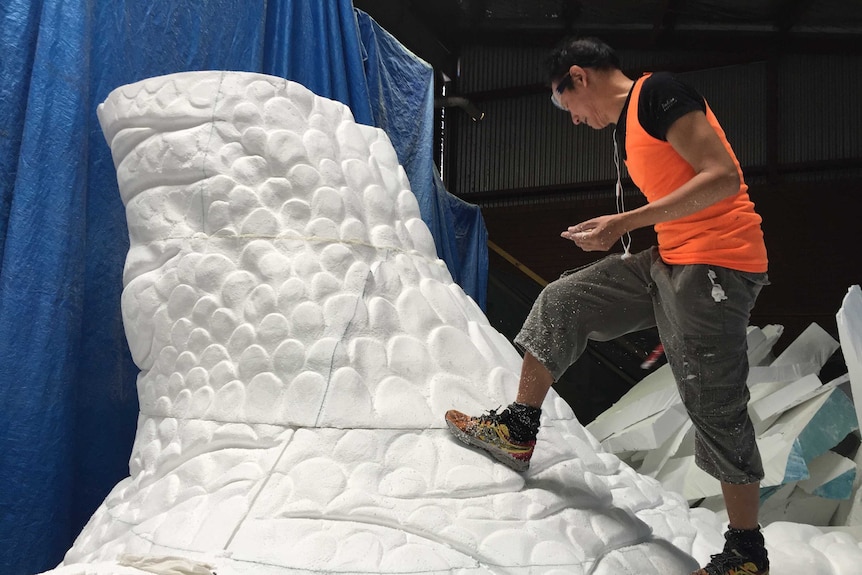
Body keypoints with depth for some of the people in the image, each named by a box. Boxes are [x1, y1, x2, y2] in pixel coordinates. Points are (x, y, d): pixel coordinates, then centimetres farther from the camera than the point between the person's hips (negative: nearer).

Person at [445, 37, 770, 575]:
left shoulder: (659, 91, -10)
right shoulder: (626, 129, 18)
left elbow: (723, 177, -20)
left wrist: (624, 223, -22)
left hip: (717, 264, -10)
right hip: (667, 261, 10)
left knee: (715, 406, -3)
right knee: (561, 302, 9)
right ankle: (519, 430, 18)